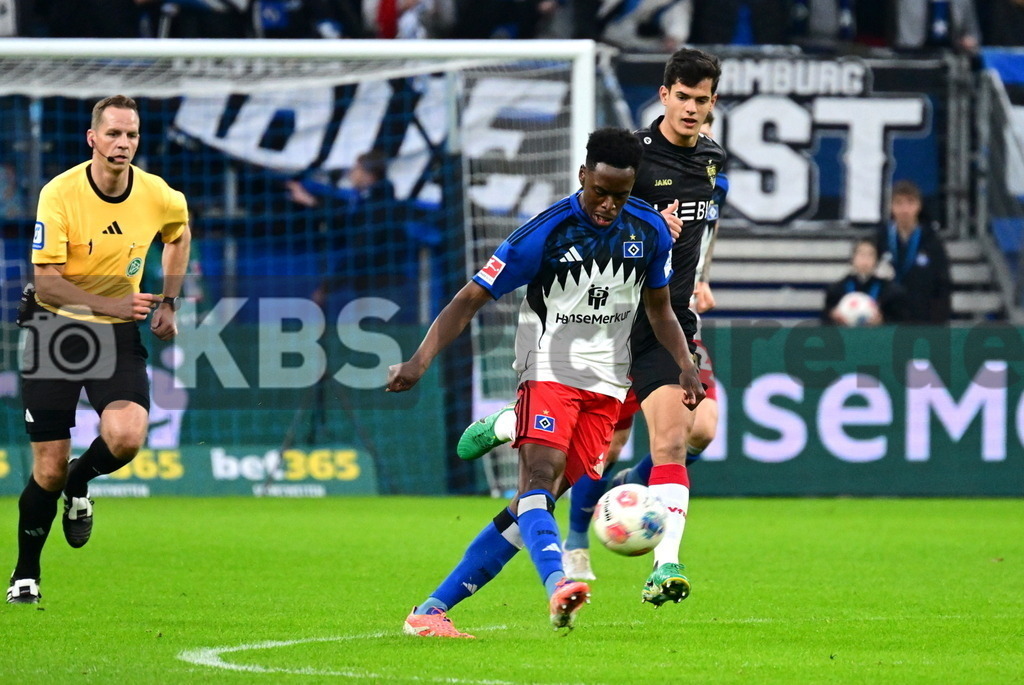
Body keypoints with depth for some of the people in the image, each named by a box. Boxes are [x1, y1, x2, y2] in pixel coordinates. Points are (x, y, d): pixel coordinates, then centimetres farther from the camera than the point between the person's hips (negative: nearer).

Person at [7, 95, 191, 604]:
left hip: (118, 334, 2)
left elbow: (179, 236, 19)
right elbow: (46, 283, -18)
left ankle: (80, 481, 11)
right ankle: (25, 576, 20)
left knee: (127, 437, -25)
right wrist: (111, 303, -30)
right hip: (54, 328, -2)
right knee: (48, 470, -2)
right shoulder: (59, 194, -16)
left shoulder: (160, 197, -6)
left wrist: (168, 303, 12)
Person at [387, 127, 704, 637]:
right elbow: (471, 298, -12)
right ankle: (557, 587, -50)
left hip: (606, 382, 4)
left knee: (537, 501, -3)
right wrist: (420, 361, -23)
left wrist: (685, 365, 0)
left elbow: (659, 310, 16)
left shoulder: (649, 231, -1)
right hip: (549, 370, -4)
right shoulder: (547, 233, -15)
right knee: (540, 475, -28)